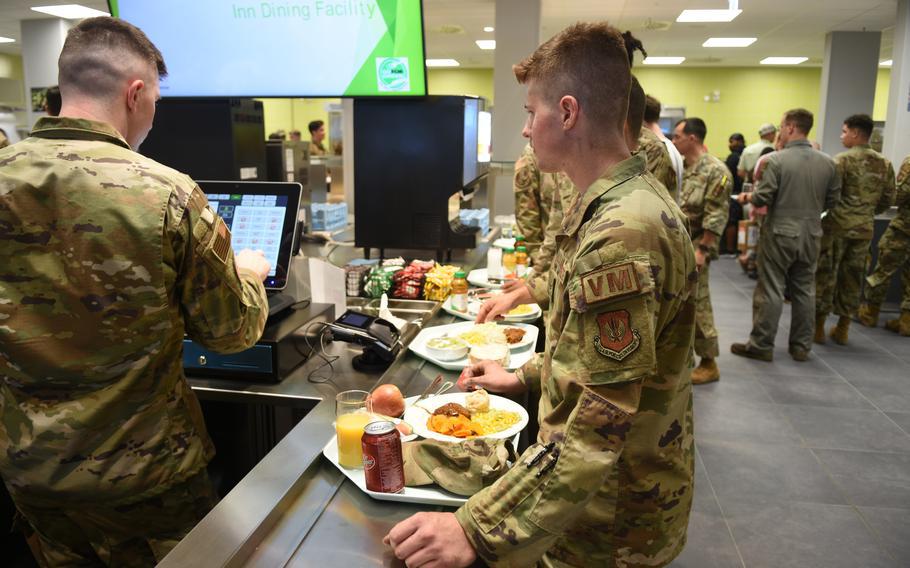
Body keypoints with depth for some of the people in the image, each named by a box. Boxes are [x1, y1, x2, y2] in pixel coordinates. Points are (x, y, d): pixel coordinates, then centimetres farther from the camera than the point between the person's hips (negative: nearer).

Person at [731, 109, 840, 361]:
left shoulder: (774, 160, -14)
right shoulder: (827, 162, 2)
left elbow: (762, 199, -15)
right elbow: (831, 200, 8)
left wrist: (747, 197, 6)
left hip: (780, 233, -5)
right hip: (811, 235, 5)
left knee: (770, 290, 2)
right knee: (805, 290, 13)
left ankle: (761, 345, 8)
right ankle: (801, 346, 21)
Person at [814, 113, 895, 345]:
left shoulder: (843, 159, -10)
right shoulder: (884, 164, 7)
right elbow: (888, 199, 10)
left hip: (837, 226, -5)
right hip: (864, 229, 5)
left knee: (825, 275, 3)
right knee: (853, 277, 11)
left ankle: (818, 326, 7)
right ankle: (842, 329, 18)